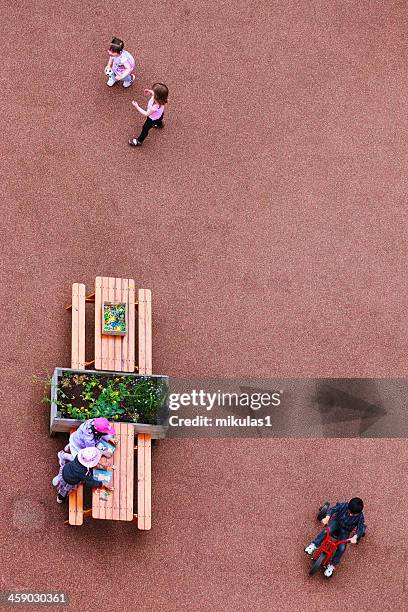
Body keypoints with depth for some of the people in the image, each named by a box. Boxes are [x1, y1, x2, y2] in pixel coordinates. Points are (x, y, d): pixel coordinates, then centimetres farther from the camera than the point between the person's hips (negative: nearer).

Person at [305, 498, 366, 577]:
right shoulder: (343, 506, -23)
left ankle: (332, 565, -4)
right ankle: (314, 545, -23)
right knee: (327, 531, -34)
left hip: (345, 531, 0)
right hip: (336, 522, 0)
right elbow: (333, 509, -24)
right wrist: (327, 517, -43)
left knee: (341, 548, -18)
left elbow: (360, 528, -27)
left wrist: (355, 537, -46)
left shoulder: (360, 517, -23)